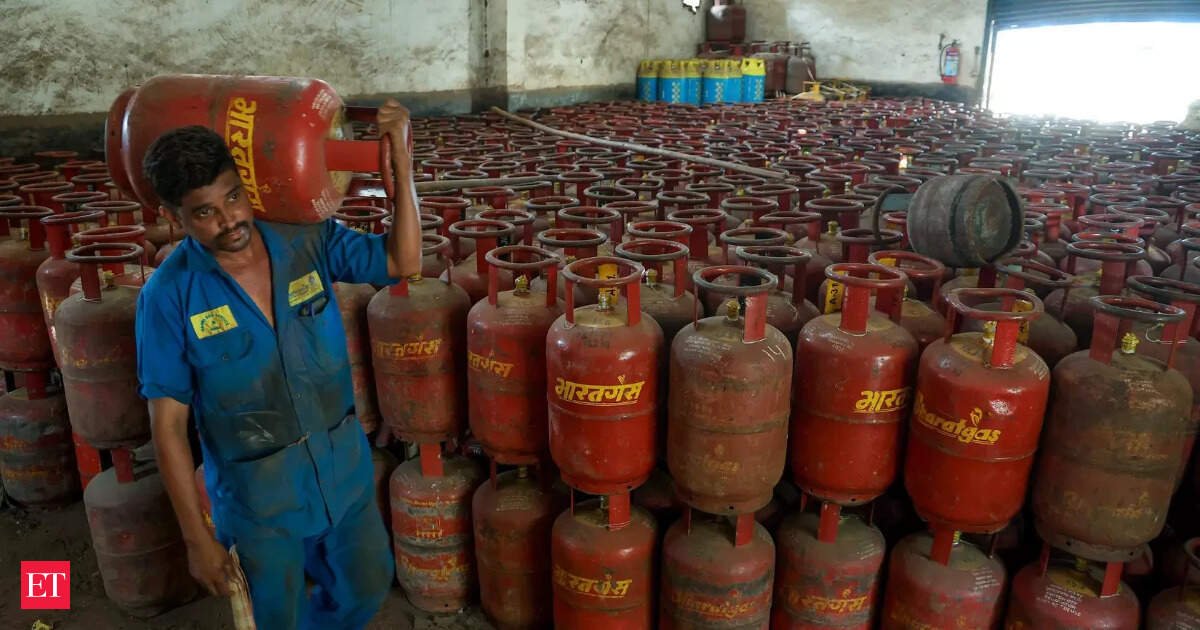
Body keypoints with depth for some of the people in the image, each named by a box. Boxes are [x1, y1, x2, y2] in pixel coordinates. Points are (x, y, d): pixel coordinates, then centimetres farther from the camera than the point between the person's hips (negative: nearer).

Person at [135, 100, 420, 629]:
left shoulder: (306, 240, -10)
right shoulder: (169, 296, -17)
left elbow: (403, 261, -8)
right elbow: (168, 426, -12)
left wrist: (399, 155, -19)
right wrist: (197, 538, -10)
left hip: (346, 469, 3)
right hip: (258, 497, -3)